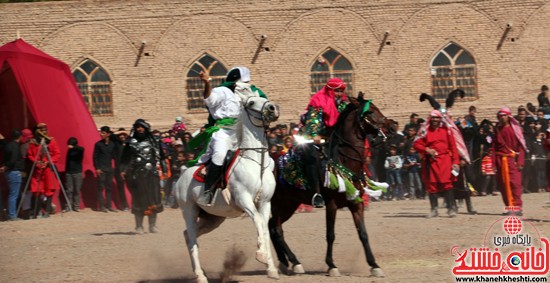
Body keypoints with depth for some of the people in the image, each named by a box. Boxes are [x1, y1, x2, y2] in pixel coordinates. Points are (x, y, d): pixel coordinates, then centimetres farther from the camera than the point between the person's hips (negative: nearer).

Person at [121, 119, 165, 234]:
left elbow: (160, 156, 13)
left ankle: (152, 225, 8)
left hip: (151, 174, 1)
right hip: (136, 175, -1)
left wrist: (164, 170, 8)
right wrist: (123, 170, -7)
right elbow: (125, 158, 5)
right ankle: (139, 226, 6)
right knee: (138, 199, -1)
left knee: (153, 198, -1)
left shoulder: (153, 142, 10)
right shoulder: (131, 143, 7)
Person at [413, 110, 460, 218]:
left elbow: (453, 146, 4)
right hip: (431, 160, 1)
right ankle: (434, 209, 13)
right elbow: (416, 144, 5)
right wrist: (427, 150, -12)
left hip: (444, 160, -1)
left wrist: (455, 162, -3)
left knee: (446, 184, -9)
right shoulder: (425, 131, 7)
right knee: (431, 185, 4)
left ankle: (450, 208, -5)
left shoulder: (446, 130, 6)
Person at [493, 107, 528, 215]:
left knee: (514, 182, -11)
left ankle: (517, 206, -11)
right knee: (503, 184, 3)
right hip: (501, 160, 4)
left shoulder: (515, 129, 0)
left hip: (512, 160, -4)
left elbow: (520, 146, -3)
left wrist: (520, 162, -10)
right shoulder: (498, 130, 12)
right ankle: (509, 207, 9)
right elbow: (494, 147, 9)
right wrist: (494, 162, 0)